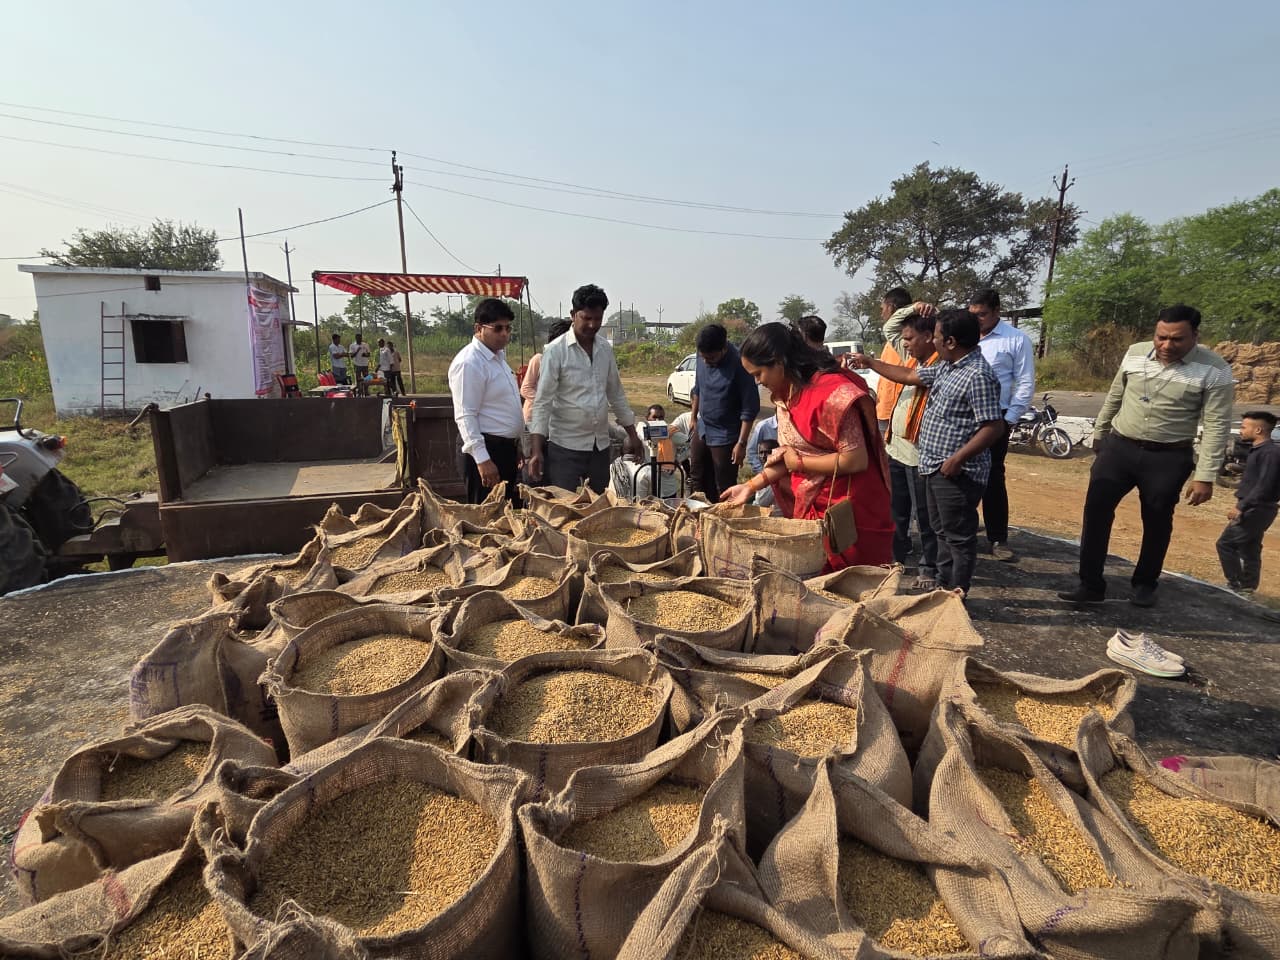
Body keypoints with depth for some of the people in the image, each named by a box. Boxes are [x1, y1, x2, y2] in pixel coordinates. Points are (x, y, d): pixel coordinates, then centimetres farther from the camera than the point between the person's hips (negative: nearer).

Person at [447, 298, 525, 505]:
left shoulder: (499, 355, 11)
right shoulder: (468, 363, -17)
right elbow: (465, 417, -21)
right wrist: (482, 460, -26)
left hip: (507, 447, 9)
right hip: (485, 449, -9)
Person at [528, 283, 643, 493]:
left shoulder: (605, 349, 7)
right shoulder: (556, 351, -9)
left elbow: (616, 395, 15)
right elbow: (542, 402, -11)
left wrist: (632, 435, 14)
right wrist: (537, 450, -17)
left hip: (601, 445, 5)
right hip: (565, 446, -5)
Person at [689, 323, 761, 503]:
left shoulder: (738, 364, -22)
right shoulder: (702, 356, -3)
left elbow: (750, 407, -19)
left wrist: (741, 443, -20)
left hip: (725, 437, -7)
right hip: (701, 431, 7)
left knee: (724, 490, 2)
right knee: (699, 482, 18)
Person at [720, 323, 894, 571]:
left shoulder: (831, 391, -22)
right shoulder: (787, 394, 6)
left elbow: (855, 460, -25)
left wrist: (800, 462, -15)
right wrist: (751, 486, 5)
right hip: (809, 508, 8)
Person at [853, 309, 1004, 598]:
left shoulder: (978, 375, -20)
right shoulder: (946, 367, 10)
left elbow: (993, 428, -23)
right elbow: (908, 376, 22)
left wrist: (958, 459, -25)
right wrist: (869, 362, 23)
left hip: (957, 473, -10)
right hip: (936, 468, 10)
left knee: (959, 536, 2)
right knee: (942, 531, 19)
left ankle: (958, 595, 14)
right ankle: (944, 587, 32)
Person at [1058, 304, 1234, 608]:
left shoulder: (1214, 369, -11)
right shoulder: (1135, 353, 0)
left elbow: (1217, 426, -11)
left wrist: (1205, 476, -14)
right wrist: (1099, 434, 20)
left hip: (1168, 458, -2)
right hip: (1119, 447, 3)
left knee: (1156, 523, 10)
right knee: (1096, 511, -6)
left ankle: (1145, 584, 31)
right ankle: (1091, 584, 2)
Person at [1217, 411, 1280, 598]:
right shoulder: (1258, 450, 13)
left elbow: (1264, 486, -23)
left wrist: (1240, 508, -23)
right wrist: (1241, 505, 21)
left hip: (1256, 510, -10)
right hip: (1253, 509, 10)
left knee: (1226, 544, -7)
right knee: (1249, 551, 13)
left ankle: (1236, 585, -1)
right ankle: (1245, 588, 20)